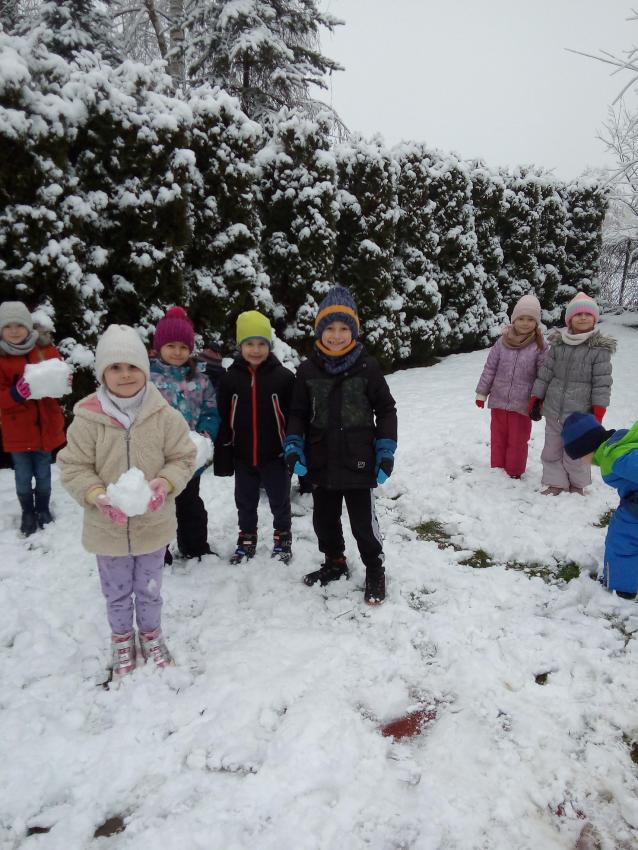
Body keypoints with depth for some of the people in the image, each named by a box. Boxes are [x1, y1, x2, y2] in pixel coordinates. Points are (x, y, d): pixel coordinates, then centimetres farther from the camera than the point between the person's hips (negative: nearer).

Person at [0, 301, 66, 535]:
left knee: (43, 474, 15)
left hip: (45, 426, 1)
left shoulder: (46, 349, -3)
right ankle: (28, 514, 31)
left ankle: (43, 510, 35)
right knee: (23, 476, 11)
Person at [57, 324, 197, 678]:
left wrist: (165, 482, -23)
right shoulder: (87, 419, -14)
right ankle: (122, 638, 47)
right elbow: (73, 467, -8)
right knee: (116, 592, 21)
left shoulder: (165, 416, -13)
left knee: (149, 589, 21)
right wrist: (96, 495, -25)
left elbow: (183, 457, -4)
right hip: (107, 527, 0)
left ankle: (151, 633, 47)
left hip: (152, 524, 0)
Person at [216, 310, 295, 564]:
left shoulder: (283, 377, -9)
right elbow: (224, 419, 2)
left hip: (275, 455, -2)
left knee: (279, 501, 14)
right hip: (243, 456, 2)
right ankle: (247, 539, 36)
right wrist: (223, 453, 2)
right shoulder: (230, 378, -2)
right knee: (245, 502, 17)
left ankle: (282, 538, 34)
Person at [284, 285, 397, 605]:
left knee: (363, 522, 6)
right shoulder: (308, 370, 0)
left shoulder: (366, 367, -8)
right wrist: (293, 446, -6)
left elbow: (385, 409, -2)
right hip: (321, 462, 4)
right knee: (324, 519, 18)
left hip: (359, 462, -3)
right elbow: (298, 413, 6)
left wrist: (386, 451, -6)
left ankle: (375, 571, 27)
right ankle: (335, 563, 41)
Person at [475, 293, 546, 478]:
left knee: (517, 441, 8)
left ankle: (514, 473, 24)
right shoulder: (502, 342, -2)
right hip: (498, 401, 3)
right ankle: (497, 470, 30)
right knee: (498, 438, 15)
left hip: (522, 404, -3)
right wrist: (482, 393, 6)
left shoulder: (539, 346, -8)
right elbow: (490, 368, 4)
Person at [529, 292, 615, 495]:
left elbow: (602, 383, -7)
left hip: (580, 413, -4)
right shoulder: (558, 343, 3)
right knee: (551, 450, 11)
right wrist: (535, 400, 6)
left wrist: (597, 413, -9)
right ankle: (556, 484, 27)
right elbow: (545, 373, 7)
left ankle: (577, 485, 28)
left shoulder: (600, 348, -7)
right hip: (553, 410, 4)